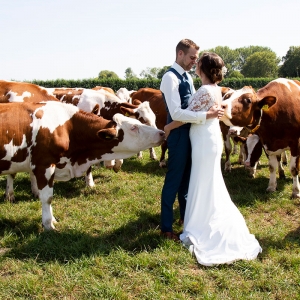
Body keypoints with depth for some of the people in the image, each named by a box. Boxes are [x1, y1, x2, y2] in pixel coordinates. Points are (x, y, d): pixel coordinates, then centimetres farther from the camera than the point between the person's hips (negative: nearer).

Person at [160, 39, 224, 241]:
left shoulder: (187, 76, 12)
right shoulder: (170, 77, -17)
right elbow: (176, 113, -26)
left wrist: (212, 109, 2)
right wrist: (206, 115, -27)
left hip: (191, 132, 9)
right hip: (179, 134, -9)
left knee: (187, 178, 21)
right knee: (173, 181, 0)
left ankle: (185, 215, 39)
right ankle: (166, 227, 13)